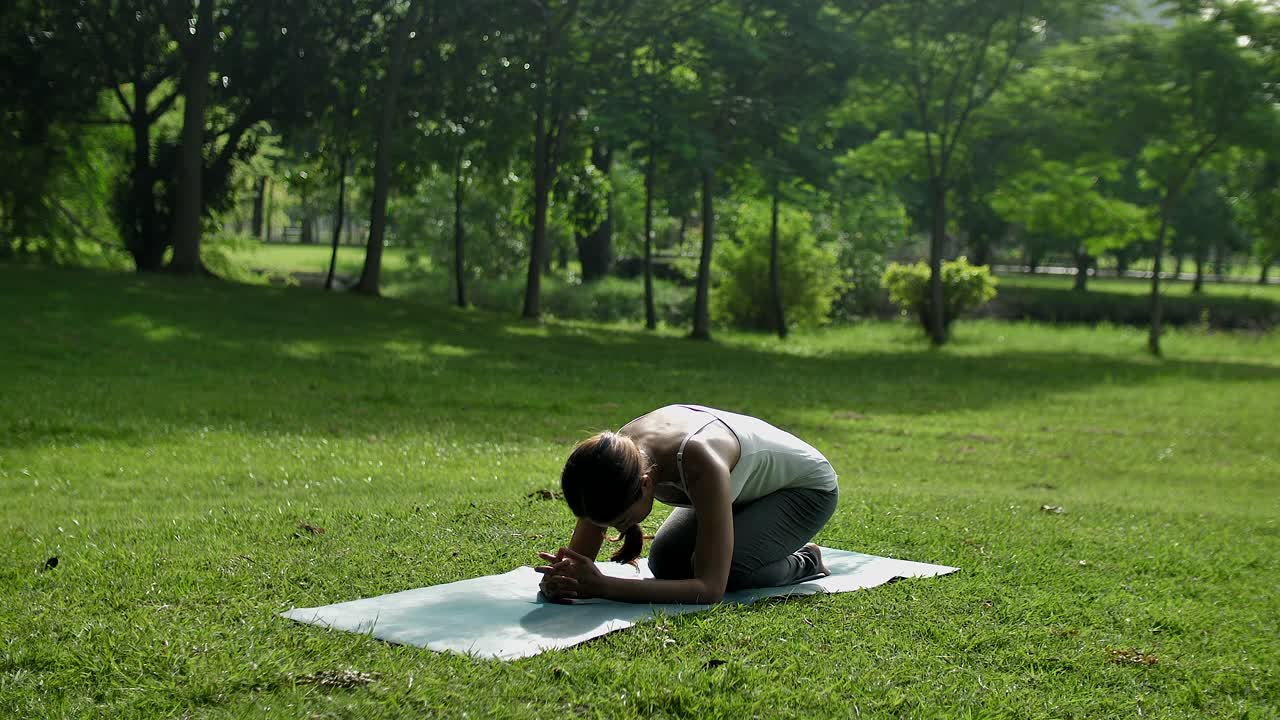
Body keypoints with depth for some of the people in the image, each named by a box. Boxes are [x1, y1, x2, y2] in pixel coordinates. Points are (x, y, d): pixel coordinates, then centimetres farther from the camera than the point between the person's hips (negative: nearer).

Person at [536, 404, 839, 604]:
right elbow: (578, 556, -20)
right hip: (748, 482, 6)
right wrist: (557, 579, -44)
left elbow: (711, 589, -44)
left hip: (807, 485, -6)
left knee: (718, 569, -26)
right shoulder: (615, 458, -28)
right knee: (666, 563, -12)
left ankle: (805, 562, 3)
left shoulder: (701, 463, -44)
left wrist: (603, 587, -51)